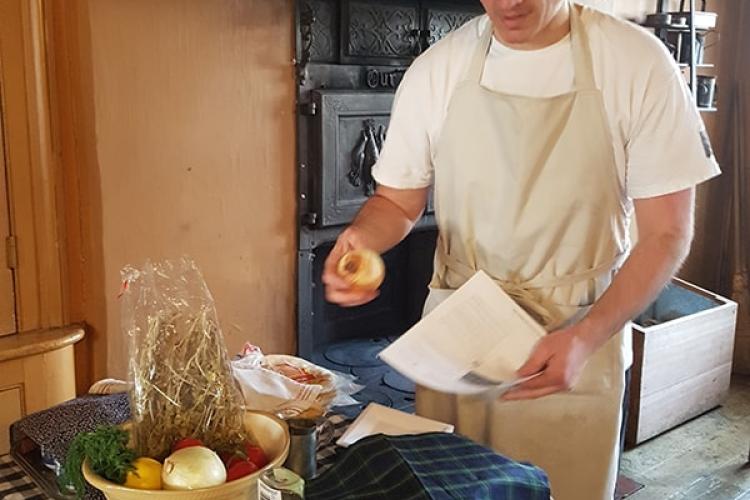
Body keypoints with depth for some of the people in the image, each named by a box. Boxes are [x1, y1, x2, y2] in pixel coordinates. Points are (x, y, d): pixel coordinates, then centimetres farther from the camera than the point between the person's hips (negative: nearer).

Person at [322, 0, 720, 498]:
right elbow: (399, 201, 6)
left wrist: (585, 337, -22)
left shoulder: (640, 64, -11)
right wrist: (361, 237, -18)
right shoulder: (435, 69, -4)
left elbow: (667, 232, -9)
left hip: (579, 344, -2)